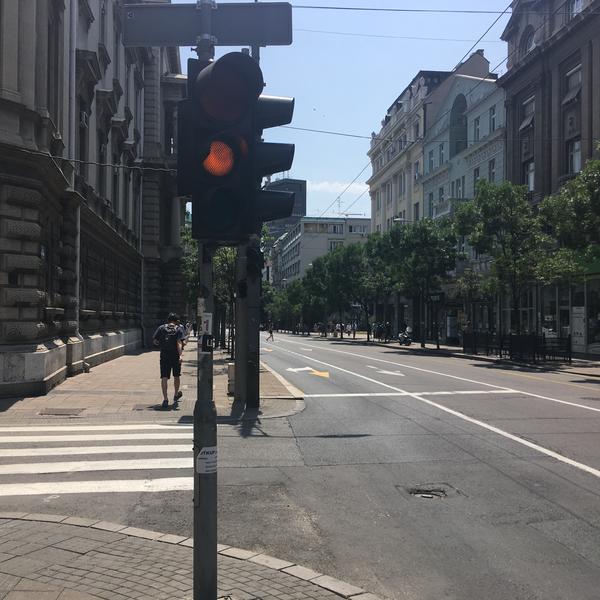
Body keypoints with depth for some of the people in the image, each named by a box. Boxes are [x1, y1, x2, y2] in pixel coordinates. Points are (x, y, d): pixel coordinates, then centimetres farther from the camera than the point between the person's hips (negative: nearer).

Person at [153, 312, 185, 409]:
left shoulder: (161, 328, 7)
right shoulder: (179, 329, 0)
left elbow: (155, 341, 2)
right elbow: (179, 342, -14)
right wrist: (180, 355, -23)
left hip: (164, 355, 1)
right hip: (175, 355, -1)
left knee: (164, 377, 0)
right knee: (176, 376, 18)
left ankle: (165, 399, -10)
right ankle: (176, 396, 33)